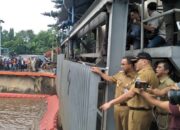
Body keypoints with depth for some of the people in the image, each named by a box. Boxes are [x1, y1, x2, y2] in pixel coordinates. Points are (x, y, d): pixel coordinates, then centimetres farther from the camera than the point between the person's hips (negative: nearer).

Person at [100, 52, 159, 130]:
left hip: (138, 112, -10)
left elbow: (130, 94, -23)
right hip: (146, 111, 10)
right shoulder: (153, 74, 16)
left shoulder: (144, 73, -16)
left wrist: (111, 103, -22)